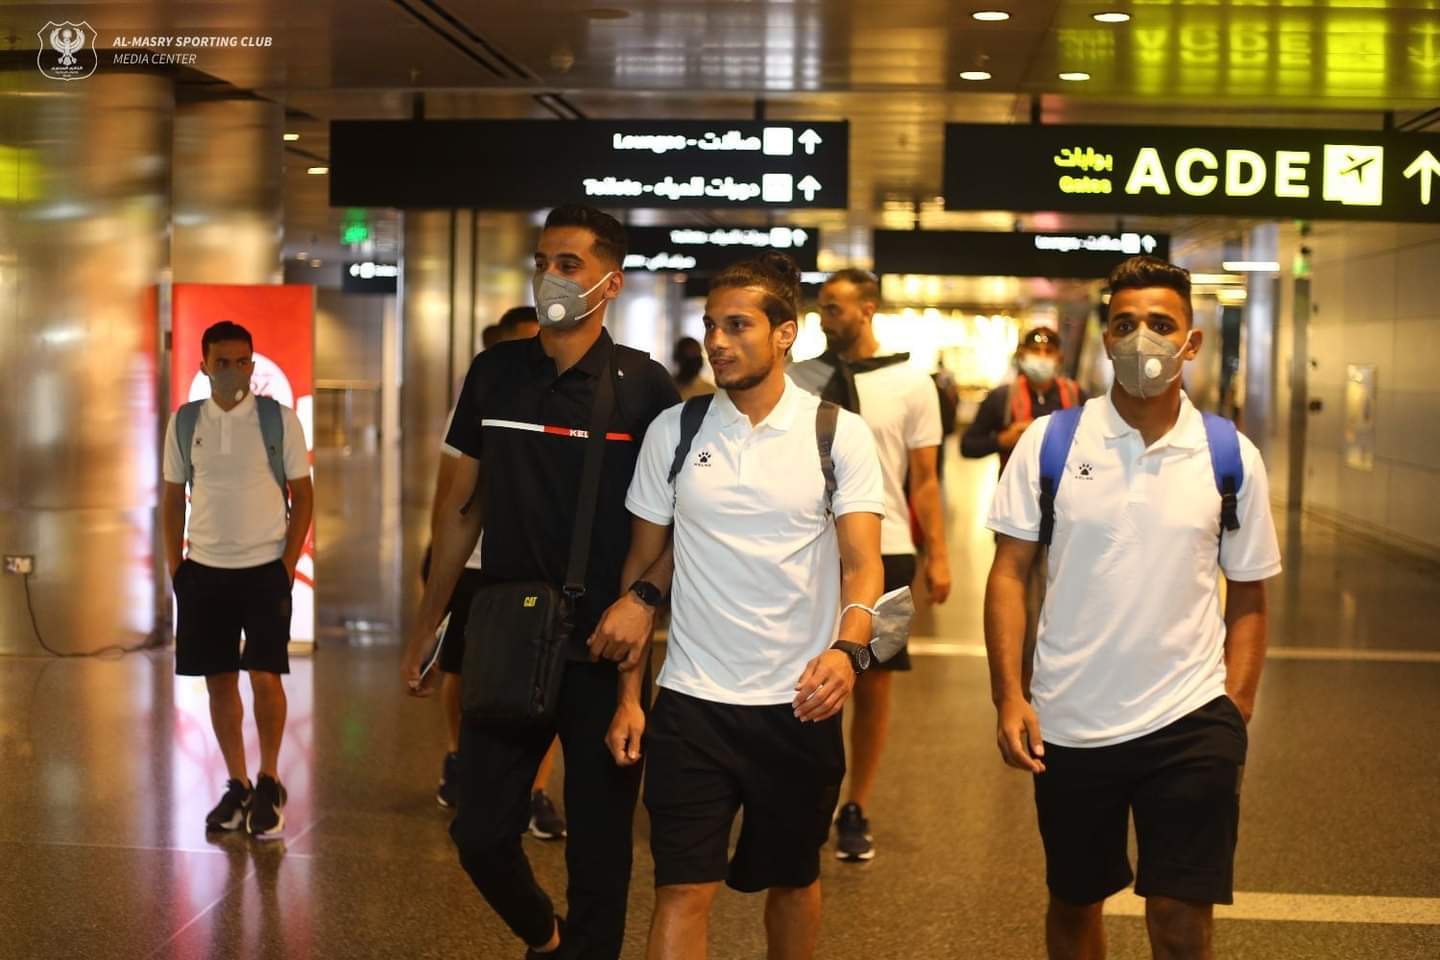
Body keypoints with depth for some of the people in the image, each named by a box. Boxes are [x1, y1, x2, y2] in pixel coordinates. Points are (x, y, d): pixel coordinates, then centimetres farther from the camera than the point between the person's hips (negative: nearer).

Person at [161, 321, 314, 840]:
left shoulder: (280, 419, -3)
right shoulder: (184, 423, 4)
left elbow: (302, 494, 0)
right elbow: (173, 499, 10)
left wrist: (288, 564, -7)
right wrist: (175, 569, 4)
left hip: (265, 569, -3)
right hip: (204, 571, 3)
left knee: (265, 677, -7)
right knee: (219, 680, 7)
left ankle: (268, 783, 12)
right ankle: (237, 785, 20)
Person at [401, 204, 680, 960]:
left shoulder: (643, 387, -7)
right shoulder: (494, 372, 3)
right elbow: (463, 506, 12)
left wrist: (636, 678, -12)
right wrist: (425, 631, 12)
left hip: (603, 656, -3)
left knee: (597, 850, 6)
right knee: (479, 834, 9)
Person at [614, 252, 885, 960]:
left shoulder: (839, 435, -3)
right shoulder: (673, 431, 2)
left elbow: (862, 563, -8)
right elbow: (644, 563, 8)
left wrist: (847, 648, -29)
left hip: (799, 702, 0)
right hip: (692, 700, 0)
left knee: (793, 880, 16)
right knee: (682, 891, -4)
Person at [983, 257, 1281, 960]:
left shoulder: (1231, 457, 0)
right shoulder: (1048, 443, -3)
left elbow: (1247, 597, 6)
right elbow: (1009, 572, -1)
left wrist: (1236, 712, -2)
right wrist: (1008, 698, -9)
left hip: (1191, 722, 0)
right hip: (1067, 723, 1)